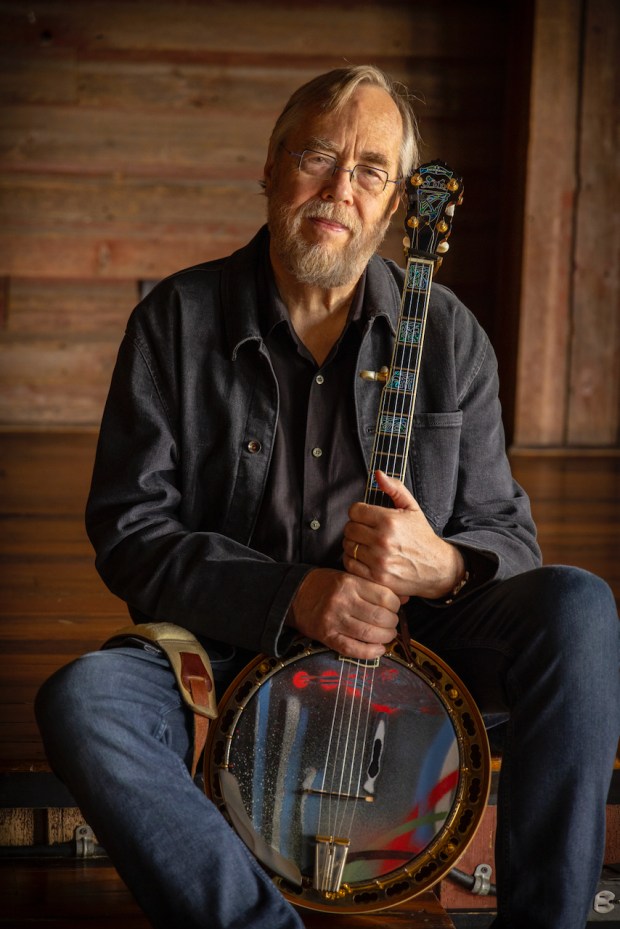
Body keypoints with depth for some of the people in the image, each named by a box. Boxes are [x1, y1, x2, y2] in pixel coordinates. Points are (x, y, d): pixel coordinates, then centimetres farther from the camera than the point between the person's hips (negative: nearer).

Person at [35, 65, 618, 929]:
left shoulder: (448, 334, 2)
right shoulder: (178, 319, -2)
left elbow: (508, 537, 4)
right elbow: (128, 531, -6)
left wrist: (442, 566, -21)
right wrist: (292, 594, -20)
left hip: (409, 644, 1)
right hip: (232, 646, -1)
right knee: (81, 699, -30)